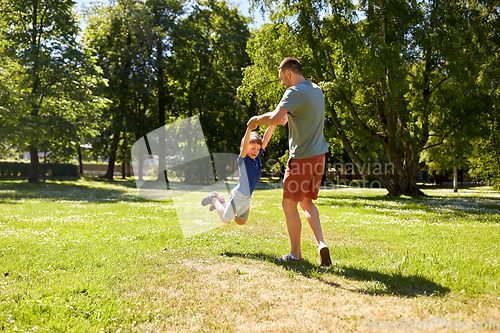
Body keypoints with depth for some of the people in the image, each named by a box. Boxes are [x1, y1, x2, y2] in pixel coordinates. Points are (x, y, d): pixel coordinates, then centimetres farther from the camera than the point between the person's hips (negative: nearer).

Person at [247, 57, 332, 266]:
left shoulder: (295, 92, -16)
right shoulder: (316, 90, 12)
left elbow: (274, 118, -28)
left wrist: (256, 119, -11)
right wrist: (286, 116, 27)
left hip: (302, 157, -9)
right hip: (318, 154, 9)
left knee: (289, 205, 4)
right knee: (306, 202, 19)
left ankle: (295, 253, 14)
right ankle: (321, 243, 5)